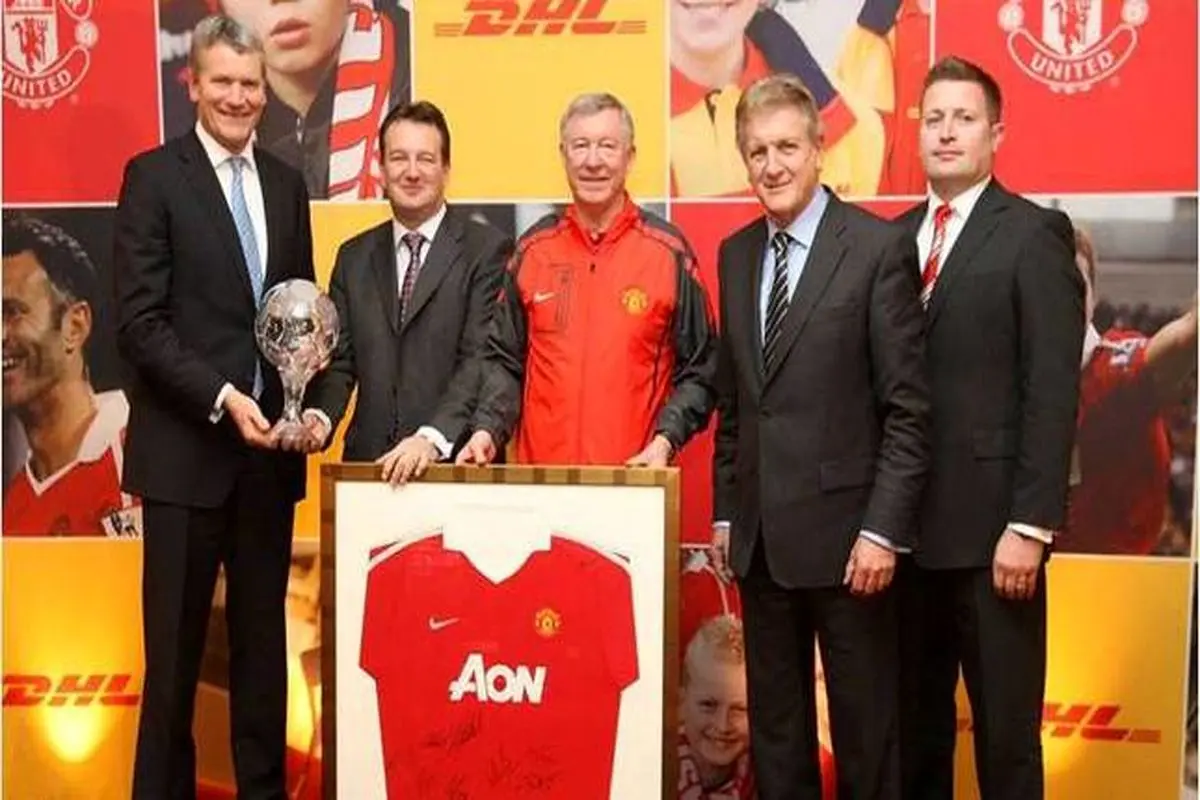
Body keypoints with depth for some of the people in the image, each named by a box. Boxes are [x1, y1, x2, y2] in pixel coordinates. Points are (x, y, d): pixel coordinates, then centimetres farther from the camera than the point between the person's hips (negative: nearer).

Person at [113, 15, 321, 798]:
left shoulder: (287, 183, 12)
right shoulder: (153, 175, -3)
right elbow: (139, 321, -10)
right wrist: (222, 399, -19)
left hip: (270, 445, 5)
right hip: (187, 446, -4)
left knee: (263, 636, 12)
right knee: (176, 643, 4)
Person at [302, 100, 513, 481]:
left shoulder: (487, 249, -3)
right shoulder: (354, 257, 13)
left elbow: (481, 360, -12)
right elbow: (341, 360, 11)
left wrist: (433, 438, -23)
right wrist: (321, 417, -8)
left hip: (454, 462, -4)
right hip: (369, 461, 4)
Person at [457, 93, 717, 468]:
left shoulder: (669, 252, -2)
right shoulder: (532, 249, 5)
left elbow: (698, 371, 0)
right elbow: (504, 360, 9)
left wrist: (665, 441, -13)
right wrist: (487, 430, -5)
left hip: (635, 476, -2)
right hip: (540, 471, 2)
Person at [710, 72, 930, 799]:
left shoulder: (880, 247, -8)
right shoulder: (735, 253, 10)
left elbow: (909, 407, -10)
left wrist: (884, 528, -15)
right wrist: (726, 513, 9)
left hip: (844, 529, -5)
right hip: (760, 534, 5)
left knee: (865, 726, 8)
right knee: (775, 725, 15)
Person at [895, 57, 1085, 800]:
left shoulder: (1035, 234, -4)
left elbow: (1054, 392, -10)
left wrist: (1030, 524, -15)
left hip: (992, 525, -5)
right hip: (909, 524, 5)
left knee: (1005, 728, 6)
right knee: (914, 720, 14)